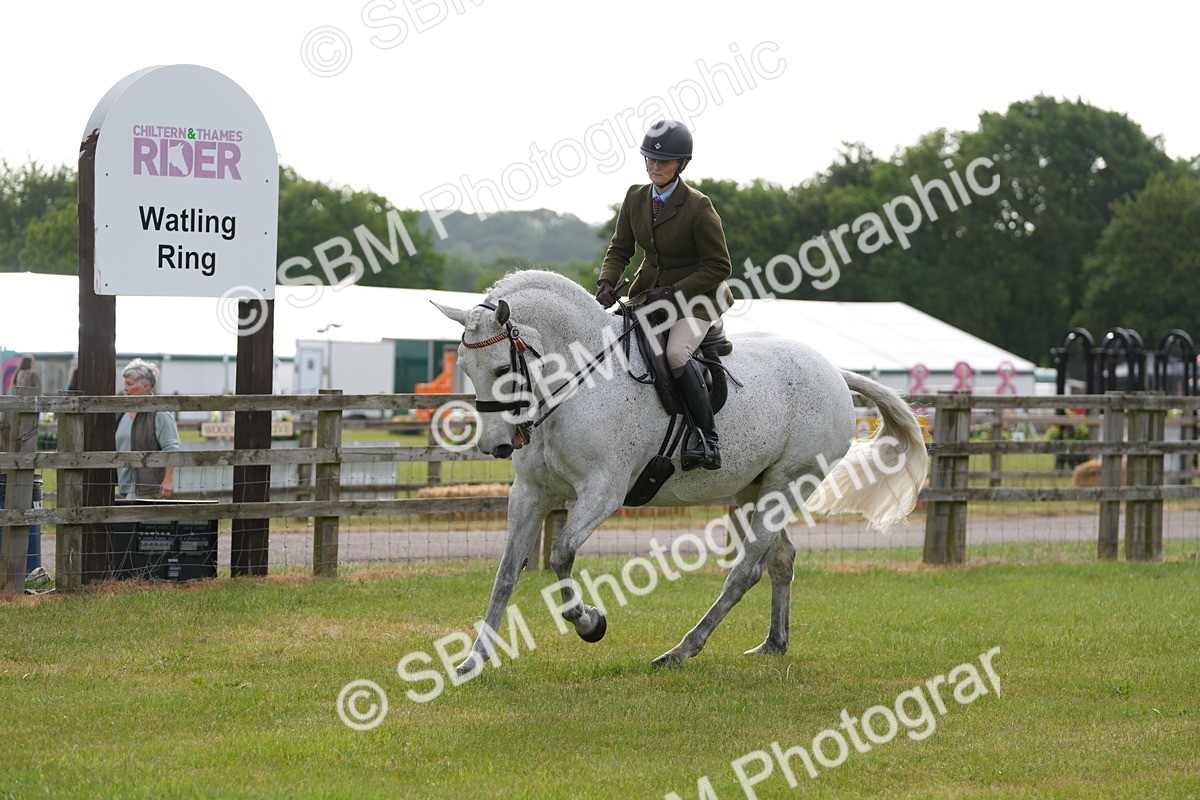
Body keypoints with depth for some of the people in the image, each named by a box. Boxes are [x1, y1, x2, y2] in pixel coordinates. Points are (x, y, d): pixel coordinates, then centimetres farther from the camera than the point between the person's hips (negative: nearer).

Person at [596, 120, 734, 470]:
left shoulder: (698, 208, -18)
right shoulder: (636, 198, -1)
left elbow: (719, 267, -14)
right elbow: (620, 248, 7)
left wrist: (674, 293, -22)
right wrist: (607, 282, -13)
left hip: (696, 295, -7)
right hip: (650, 290, 7)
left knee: (676, 352, -31)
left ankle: (707, 439, -25)